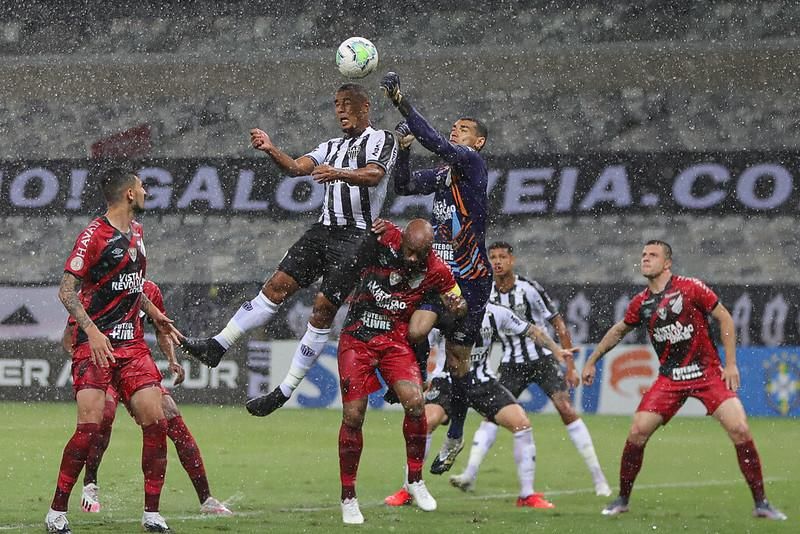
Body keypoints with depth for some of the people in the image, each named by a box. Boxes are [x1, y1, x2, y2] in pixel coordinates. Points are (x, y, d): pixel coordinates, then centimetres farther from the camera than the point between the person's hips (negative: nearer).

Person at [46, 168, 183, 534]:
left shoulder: (136, 232, 16)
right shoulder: (94, 235, -10)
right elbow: (66, 291, -13)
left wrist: (155, 316, 22)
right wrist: (92, 332, -23)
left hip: (131, 342, 7)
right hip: (95, 344, -7)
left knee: (155, 421, -5)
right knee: (90, 426, -16)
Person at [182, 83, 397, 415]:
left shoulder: (382, 140, 0)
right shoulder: (332, 147, 21)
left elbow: (373, 175, -20)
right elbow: (297, 167, 7)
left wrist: (339, 173, -38)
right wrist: (271, 150, -12)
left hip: (355, 237, -6)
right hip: (323, 229, 6)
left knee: (323, 309, -9)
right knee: (278, 285, -5)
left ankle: (285, 390, -7)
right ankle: (217, 346, -9)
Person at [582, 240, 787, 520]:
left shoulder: (691, 288, -9)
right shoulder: (641, 303, 4)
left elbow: (725, 318, -4)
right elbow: (618, 331, 23)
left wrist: (730, 364, -8)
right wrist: (592, 361, 26)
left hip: (708, 372, -3)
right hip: (670, 378, 3)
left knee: (740, 430, -17)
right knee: (637, 432, -10)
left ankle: (761, 503, -7)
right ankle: (622, 500, 8)